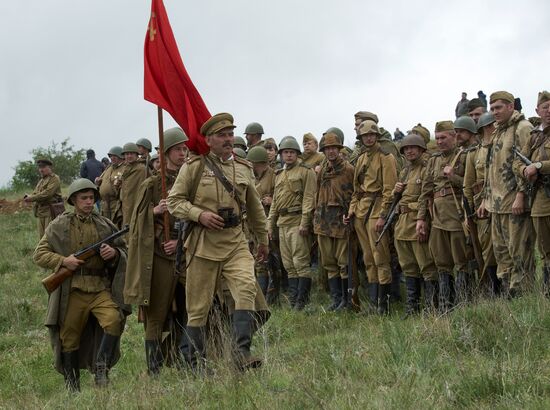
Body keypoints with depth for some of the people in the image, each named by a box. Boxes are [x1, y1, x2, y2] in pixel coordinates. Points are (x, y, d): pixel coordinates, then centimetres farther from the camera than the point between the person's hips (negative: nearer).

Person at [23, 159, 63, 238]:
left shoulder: (54, 179, -7)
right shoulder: (41, 181, 21)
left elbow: (47, 193, -17)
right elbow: (34, 193, 18)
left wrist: (32, 198, -16)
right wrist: (28, 197, -6)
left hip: (51, 211, -8)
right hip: (40, 212, 8)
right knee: (42, 237, 8)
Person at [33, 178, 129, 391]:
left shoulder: (105, 225, 11)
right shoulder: (59, 226, 4)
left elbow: (124, 251, 20)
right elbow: (39, 254, 4)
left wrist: (115, 253, -4)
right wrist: (63, 260, -11)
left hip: (101, 288, 1)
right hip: (72, 290, -1)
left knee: (114, 319, -23)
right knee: (69, 336, 5)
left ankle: (101, 366, -8)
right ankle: (71, 381, 22)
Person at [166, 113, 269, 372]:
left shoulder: (244, 168, 12)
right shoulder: (194, 166, -1)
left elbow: (255, 207, 23)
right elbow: (173, 201, -1)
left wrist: (263, 239, 31)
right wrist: (199, 214, -17)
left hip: (236, 243, 3)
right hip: (203, 244, -3)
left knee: (247, 288, -20)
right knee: (198, 306, 3)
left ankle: (242, 353, -20)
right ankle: (196, 361, 15)